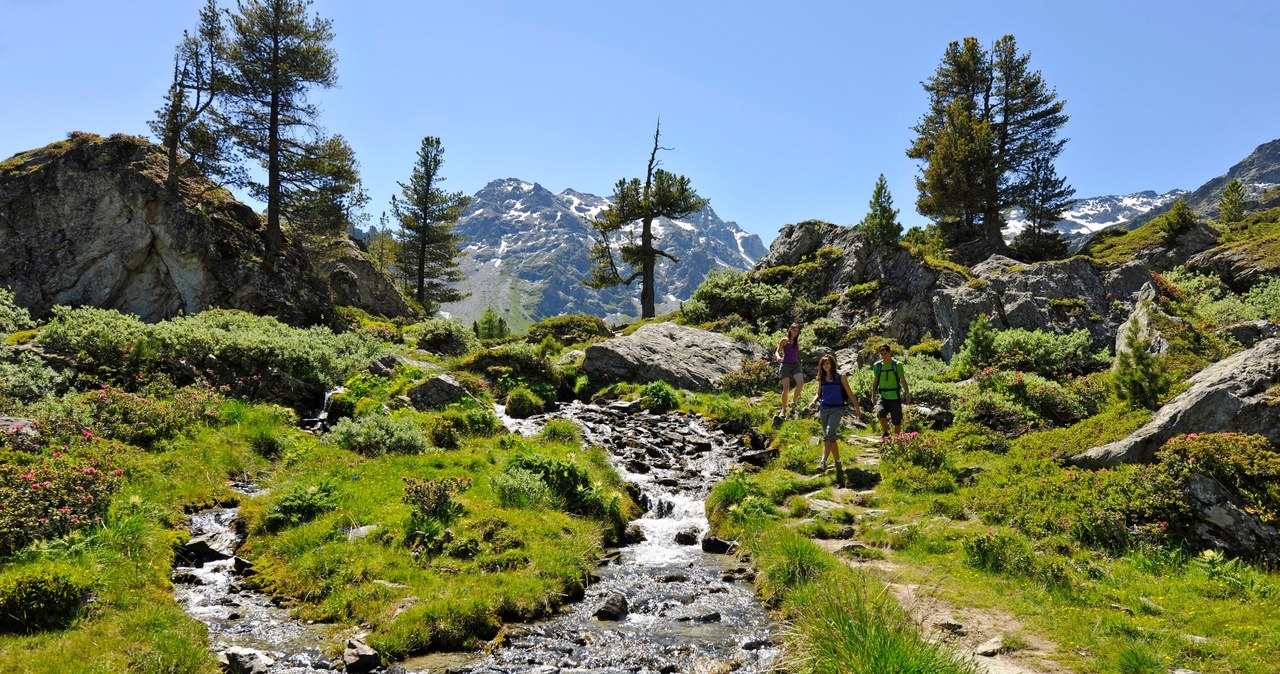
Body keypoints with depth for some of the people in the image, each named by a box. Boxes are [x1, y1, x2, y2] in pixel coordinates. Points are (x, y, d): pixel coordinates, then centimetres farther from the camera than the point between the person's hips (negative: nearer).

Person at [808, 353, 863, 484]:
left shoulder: (840, 376, -1)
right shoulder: (821, 378, 11)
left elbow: (849, 393, 4)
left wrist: (857, 408, 3)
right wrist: (814, 401, 0)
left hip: (837, 409, -5)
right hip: (824, 409, 5)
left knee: (829, 434, -23)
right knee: (831, 438, 7)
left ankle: (823, 462, -32)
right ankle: (838, 465, 17)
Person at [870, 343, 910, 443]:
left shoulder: (897, 364, -2)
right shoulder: (877, 365, 6)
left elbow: (903, 380, -4)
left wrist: (907, 394, -15)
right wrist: (873, 396, 8)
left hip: (895, 397, -1)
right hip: (882, 396, 1)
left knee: (897, 421, 4)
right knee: (880, 413, -27)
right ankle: (885, 434, -6)